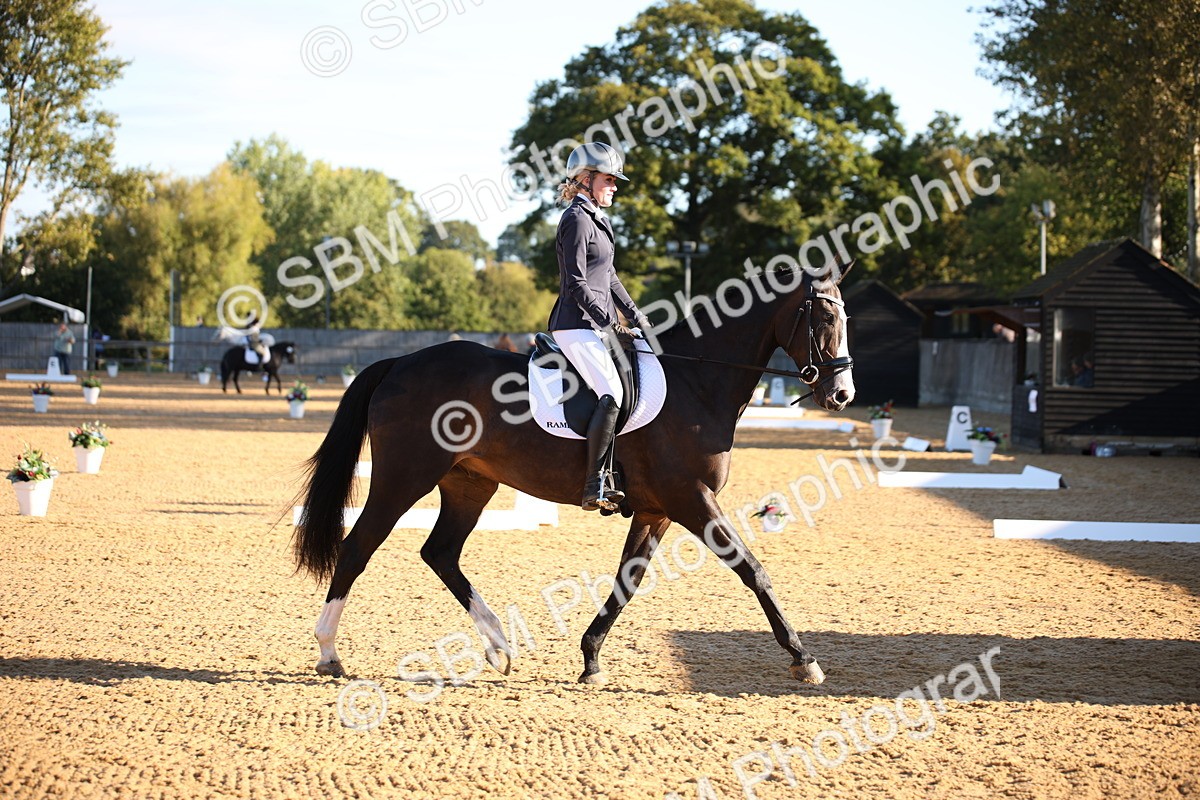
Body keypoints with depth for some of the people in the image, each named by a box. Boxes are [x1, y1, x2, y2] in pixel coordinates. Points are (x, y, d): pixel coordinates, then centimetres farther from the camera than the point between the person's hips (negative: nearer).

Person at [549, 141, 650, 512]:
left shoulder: (598, 219, 19)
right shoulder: (577, 220, -11)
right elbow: (577, 284, -17)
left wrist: (635, 316, 13)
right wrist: (613, 327, -18)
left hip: (598, 325, 10)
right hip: (577, 325, -10)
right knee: (611, 394, -24)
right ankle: (595, 487, -24)